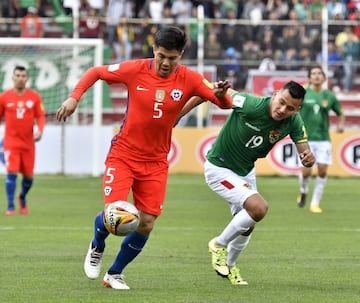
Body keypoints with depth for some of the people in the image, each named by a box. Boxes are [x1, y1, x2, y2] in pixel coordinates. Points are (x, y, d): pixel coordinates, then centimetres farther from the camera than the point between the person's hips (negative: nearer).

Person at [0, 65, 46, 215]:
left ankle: (22, 197, 38)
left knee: (29, 175, 8)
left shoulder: (35, 97, 1)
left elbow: (40, 116, 0)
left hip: (28, 142, 2)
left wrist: (40, 131, -18)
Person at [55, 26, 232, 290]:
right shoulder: (135, 70, -12)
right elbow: (95, 72, 1)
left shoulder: (189, 80, -9)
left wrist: (221, 94, -36)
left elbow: (225, 103, -12)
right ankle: (97, 248, 22)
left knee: (147, 224, -2)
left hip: (156, 162, 2)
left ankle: (115, 273, 20)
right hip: (123, 155, -2)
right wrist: (74, 97, -11)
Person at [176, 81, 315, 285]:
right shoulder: (251, 105, -32)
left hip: (246, 171, 7)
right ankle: (219, 245, -1)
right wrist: (178, 114, -18)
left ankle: (229, 266, 46)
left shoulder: (294, 122, -16)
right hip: (219, 168, -7)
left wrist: (308, 158, -37)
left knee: (247, 226, 18)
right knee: (259, 208, -24)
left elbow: (304, 150, -11)